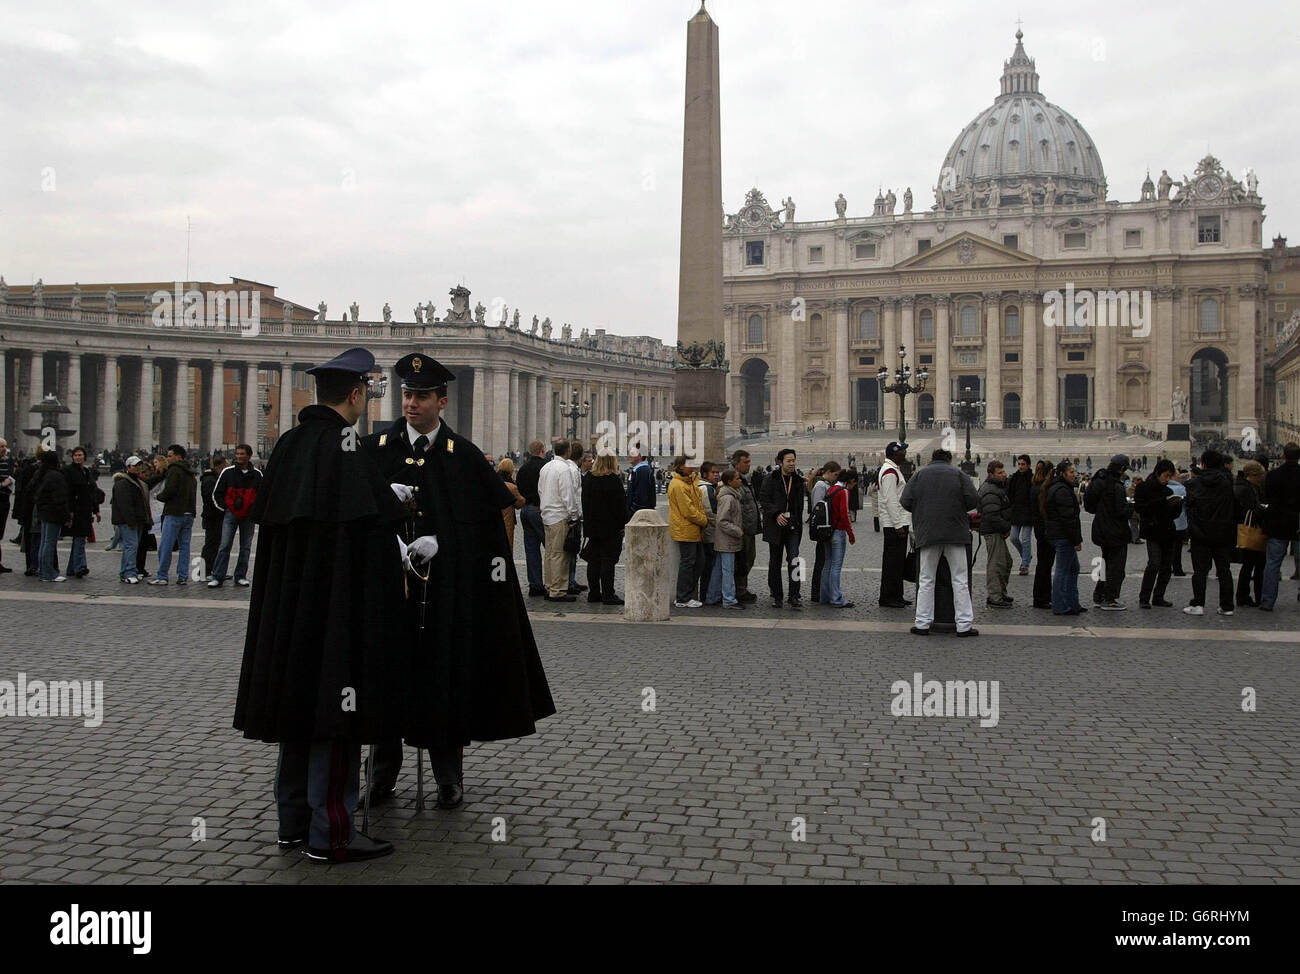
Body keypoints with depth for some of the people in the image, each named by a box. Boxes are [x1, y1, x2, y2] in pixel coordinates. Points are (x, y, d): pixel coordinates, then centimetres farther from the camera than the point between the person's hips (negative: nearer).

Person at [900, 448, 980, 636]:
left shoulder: (920, 474, 7)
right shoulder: (958, 474, 5)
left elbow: (905, 501, 1)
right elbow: (973, 500, -3)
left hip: (927, 534, 1)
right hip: (956, 533, -1)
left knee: (925, 580, 8)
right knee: (960, 581, 4)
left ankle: (922, 624, 6)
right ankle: (964, 625, 3)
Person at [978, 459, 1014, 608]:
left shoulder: (998, 487, 16)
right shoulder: (990, 492, -19)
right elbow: (992, 516, -26)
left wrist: (1006, 526, 12)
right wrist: (1007, 528, -17)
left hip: (997, 531, 11)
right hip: (992, 532, -11)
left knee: (1006, 561, 18)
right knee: (996, 563, -9)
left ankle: (1001, 593, 28)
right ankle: (994, 598, -6)